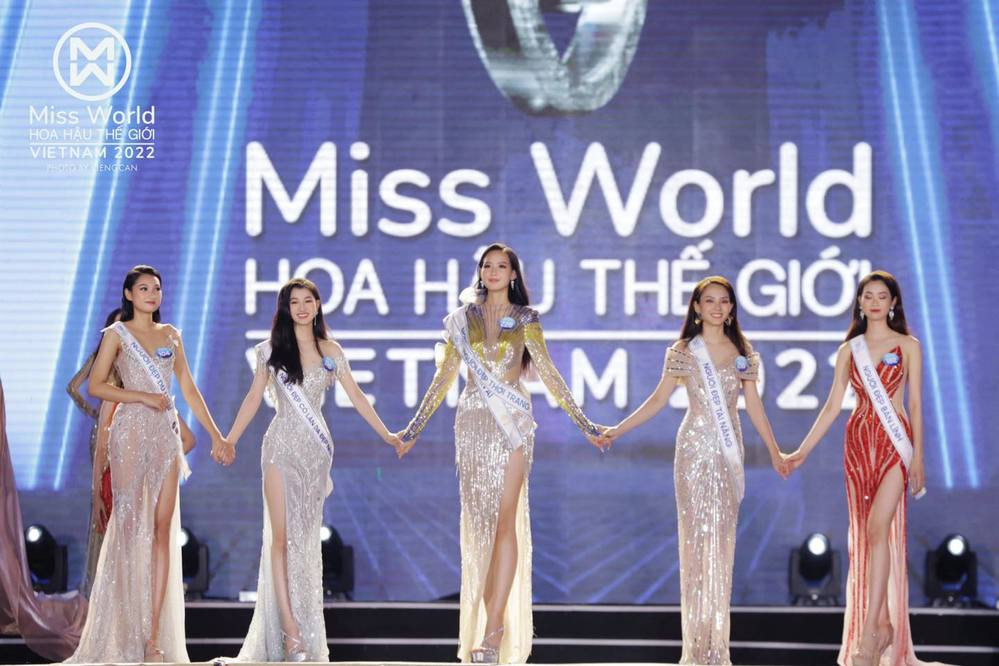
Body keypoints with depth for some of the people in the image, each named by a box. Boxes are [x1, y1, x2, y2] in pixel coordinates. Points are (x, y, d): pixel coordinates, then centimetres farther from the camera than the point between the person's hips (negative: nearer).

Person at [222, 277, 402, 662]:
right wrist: (228, 441, 6)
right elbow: (254, 398, 9)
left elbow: (355, 396, 11)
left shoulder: (331, 351, 9)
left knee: (307, 537, 2)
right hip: (282, 446, -2)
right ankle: (289, 627, -14)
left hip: (316, 449, 2)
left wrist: (386, 434, 7)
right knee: (282, 536, -9)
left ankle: (306, 627, 6)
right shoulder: (271, 349, 5)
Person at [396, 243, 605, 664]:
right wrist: (415, 427, 12)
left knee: (505, 521, -10)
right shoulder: (463, 319, 10)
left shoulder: (525, 320, 6)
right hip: (473, 424, 2)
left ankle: (494, 629, -14)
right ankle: (490, 625, 5)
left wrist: (583, 423, 5)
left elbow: (547, 374, 8)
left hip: (512, 424, -2)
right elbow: (444, 376, 13)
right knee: (478, 521, 0)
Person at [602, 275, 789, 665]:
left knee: (723, 537, 2)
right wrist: (617, 430, -5)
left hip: (729, 450, 2)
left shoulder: (743, 352, 8)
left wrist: (774, 451, 14)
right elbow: (658, 400, 2)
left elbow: (753, 405, 13)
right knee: (696, 534, -3)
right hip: (695, 448, -2)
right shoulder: (683, 352, 2)